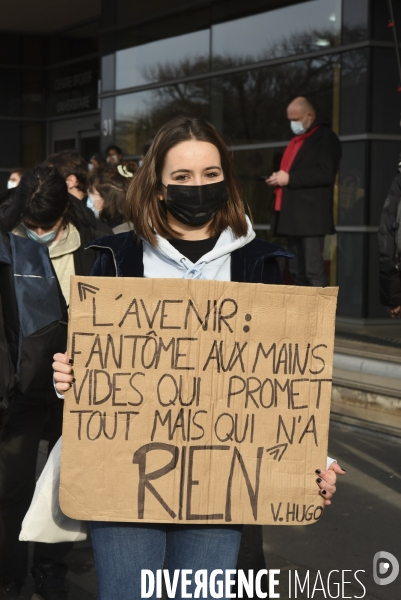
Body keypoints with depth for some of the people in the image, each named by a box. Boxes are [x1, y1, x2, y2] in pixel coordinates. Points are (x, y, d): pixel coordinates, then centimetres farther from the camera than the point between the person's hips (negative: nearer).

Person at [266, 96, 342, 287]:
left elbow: (326, 173, -17)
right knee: (297, 271, 9)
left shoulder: (326, 137, -4)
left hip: (310, 216, -9)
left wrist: (289, 178, -17)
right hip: (292, 216, 9)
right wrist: (279, 179, 7)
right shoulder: (297, 140, 23)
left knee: (313, 270, -11)